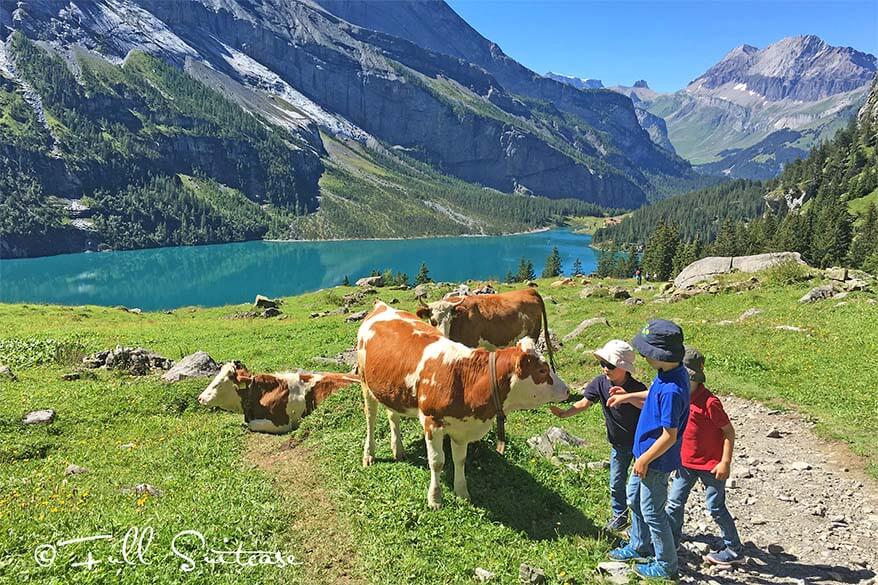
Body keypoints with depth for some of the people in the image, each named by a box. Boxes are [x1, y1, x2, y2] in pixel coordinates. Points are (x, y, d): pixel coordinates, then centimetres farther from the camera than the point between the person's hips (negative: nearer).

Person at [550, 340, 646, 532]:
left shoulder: (637, 388, -25)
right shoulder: (601, 383, -14)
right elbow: (584, 403, -11)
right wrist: (564, 413, -27)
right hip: (618, 444, 4)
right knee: (616, 483, 16)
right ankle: (619, 518, 37)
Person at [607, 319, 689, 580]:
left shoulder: (671, 390, -34)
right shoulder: (669, 373, -5)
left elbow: (669, 436, -27)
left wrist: (645, 460, -17)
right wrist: (628, 397, 10)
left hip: (657, 460, -10)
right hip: (647, 452, 10)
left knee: (652, 511, 9)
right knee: (635, 499, 25)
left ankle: (666, 565, 30)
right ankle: (639, 547, 45)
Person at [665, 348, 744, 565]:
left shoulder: (709, 402, -24)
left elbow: (729, 431, -17)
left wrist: (725, 462, -18)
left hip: (711, 465, -7)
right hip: (686, 462, 7)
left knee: (715, 507, 6)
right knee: (674, 502, 13)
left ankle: (734, 551, 24)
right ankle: (671, 540, 30)